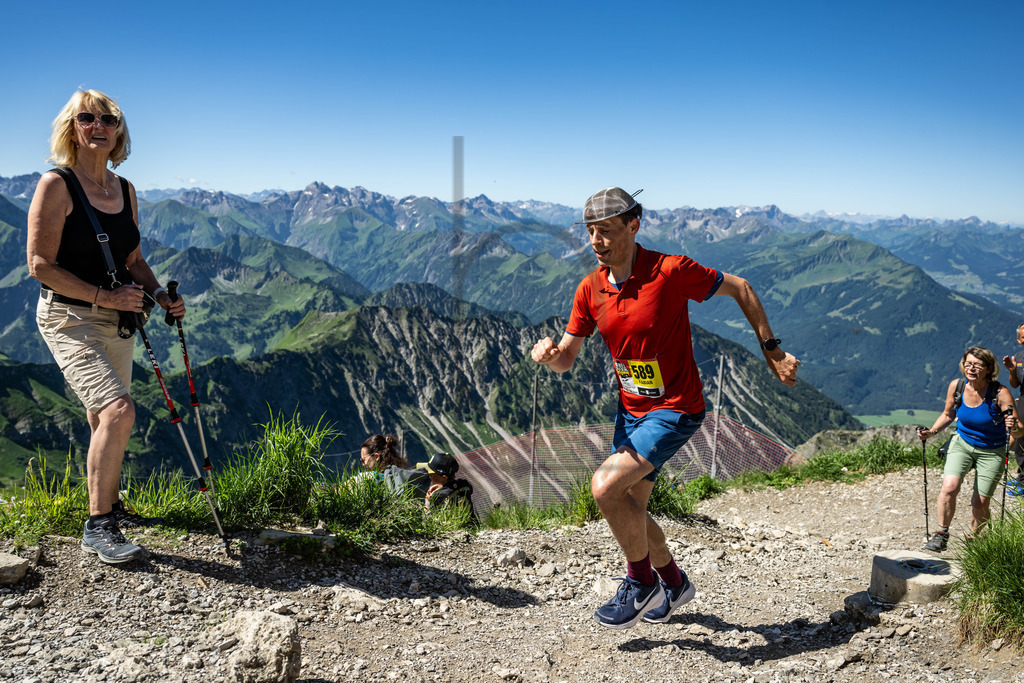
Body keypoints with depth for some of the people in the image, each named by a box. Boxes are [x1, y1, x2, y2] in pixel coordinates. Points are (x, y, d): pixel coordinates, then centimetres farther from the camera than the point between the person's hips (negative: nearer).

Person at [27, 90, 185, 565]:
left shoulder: (125, 190, 10)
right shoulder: (56, 185, -10)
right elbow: (41, 265, -15)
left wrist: (160, 296, 1)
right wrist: (103, 296, -21)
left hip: (116, 319, 7)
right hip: (68, 317, -7)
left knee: (104, 420, 17)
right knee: (118, 410, -22)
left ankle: (109, 506, 34)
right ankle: (97, 526, -11)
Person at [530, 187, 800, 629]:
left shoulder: (671, 271, -19)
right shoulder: (590, 290, -3)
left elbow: (740, 289, -6)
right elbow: (566, 359, 3)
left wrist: (770, 349, -4)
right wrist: (548, 354, -21)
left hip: (675, 410, -7)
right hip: (630, 410, 7)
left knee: (606, 486, -22)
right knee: (629, 510, 15)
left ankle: (641, 583, 3)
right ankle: (674, 584, 41)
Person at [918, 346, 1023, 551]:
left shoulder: (1000, 393, -22)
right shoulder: (956, 386, -11)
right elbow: (948, 414, 8)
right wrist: (931, 432, -7)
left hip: (991, 452, -2)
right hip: (962, 443, 2)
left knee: (980, 503, 0)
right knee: (949, 487, -20)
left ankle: (974, 540, 27)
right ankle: (941, 534, -5)